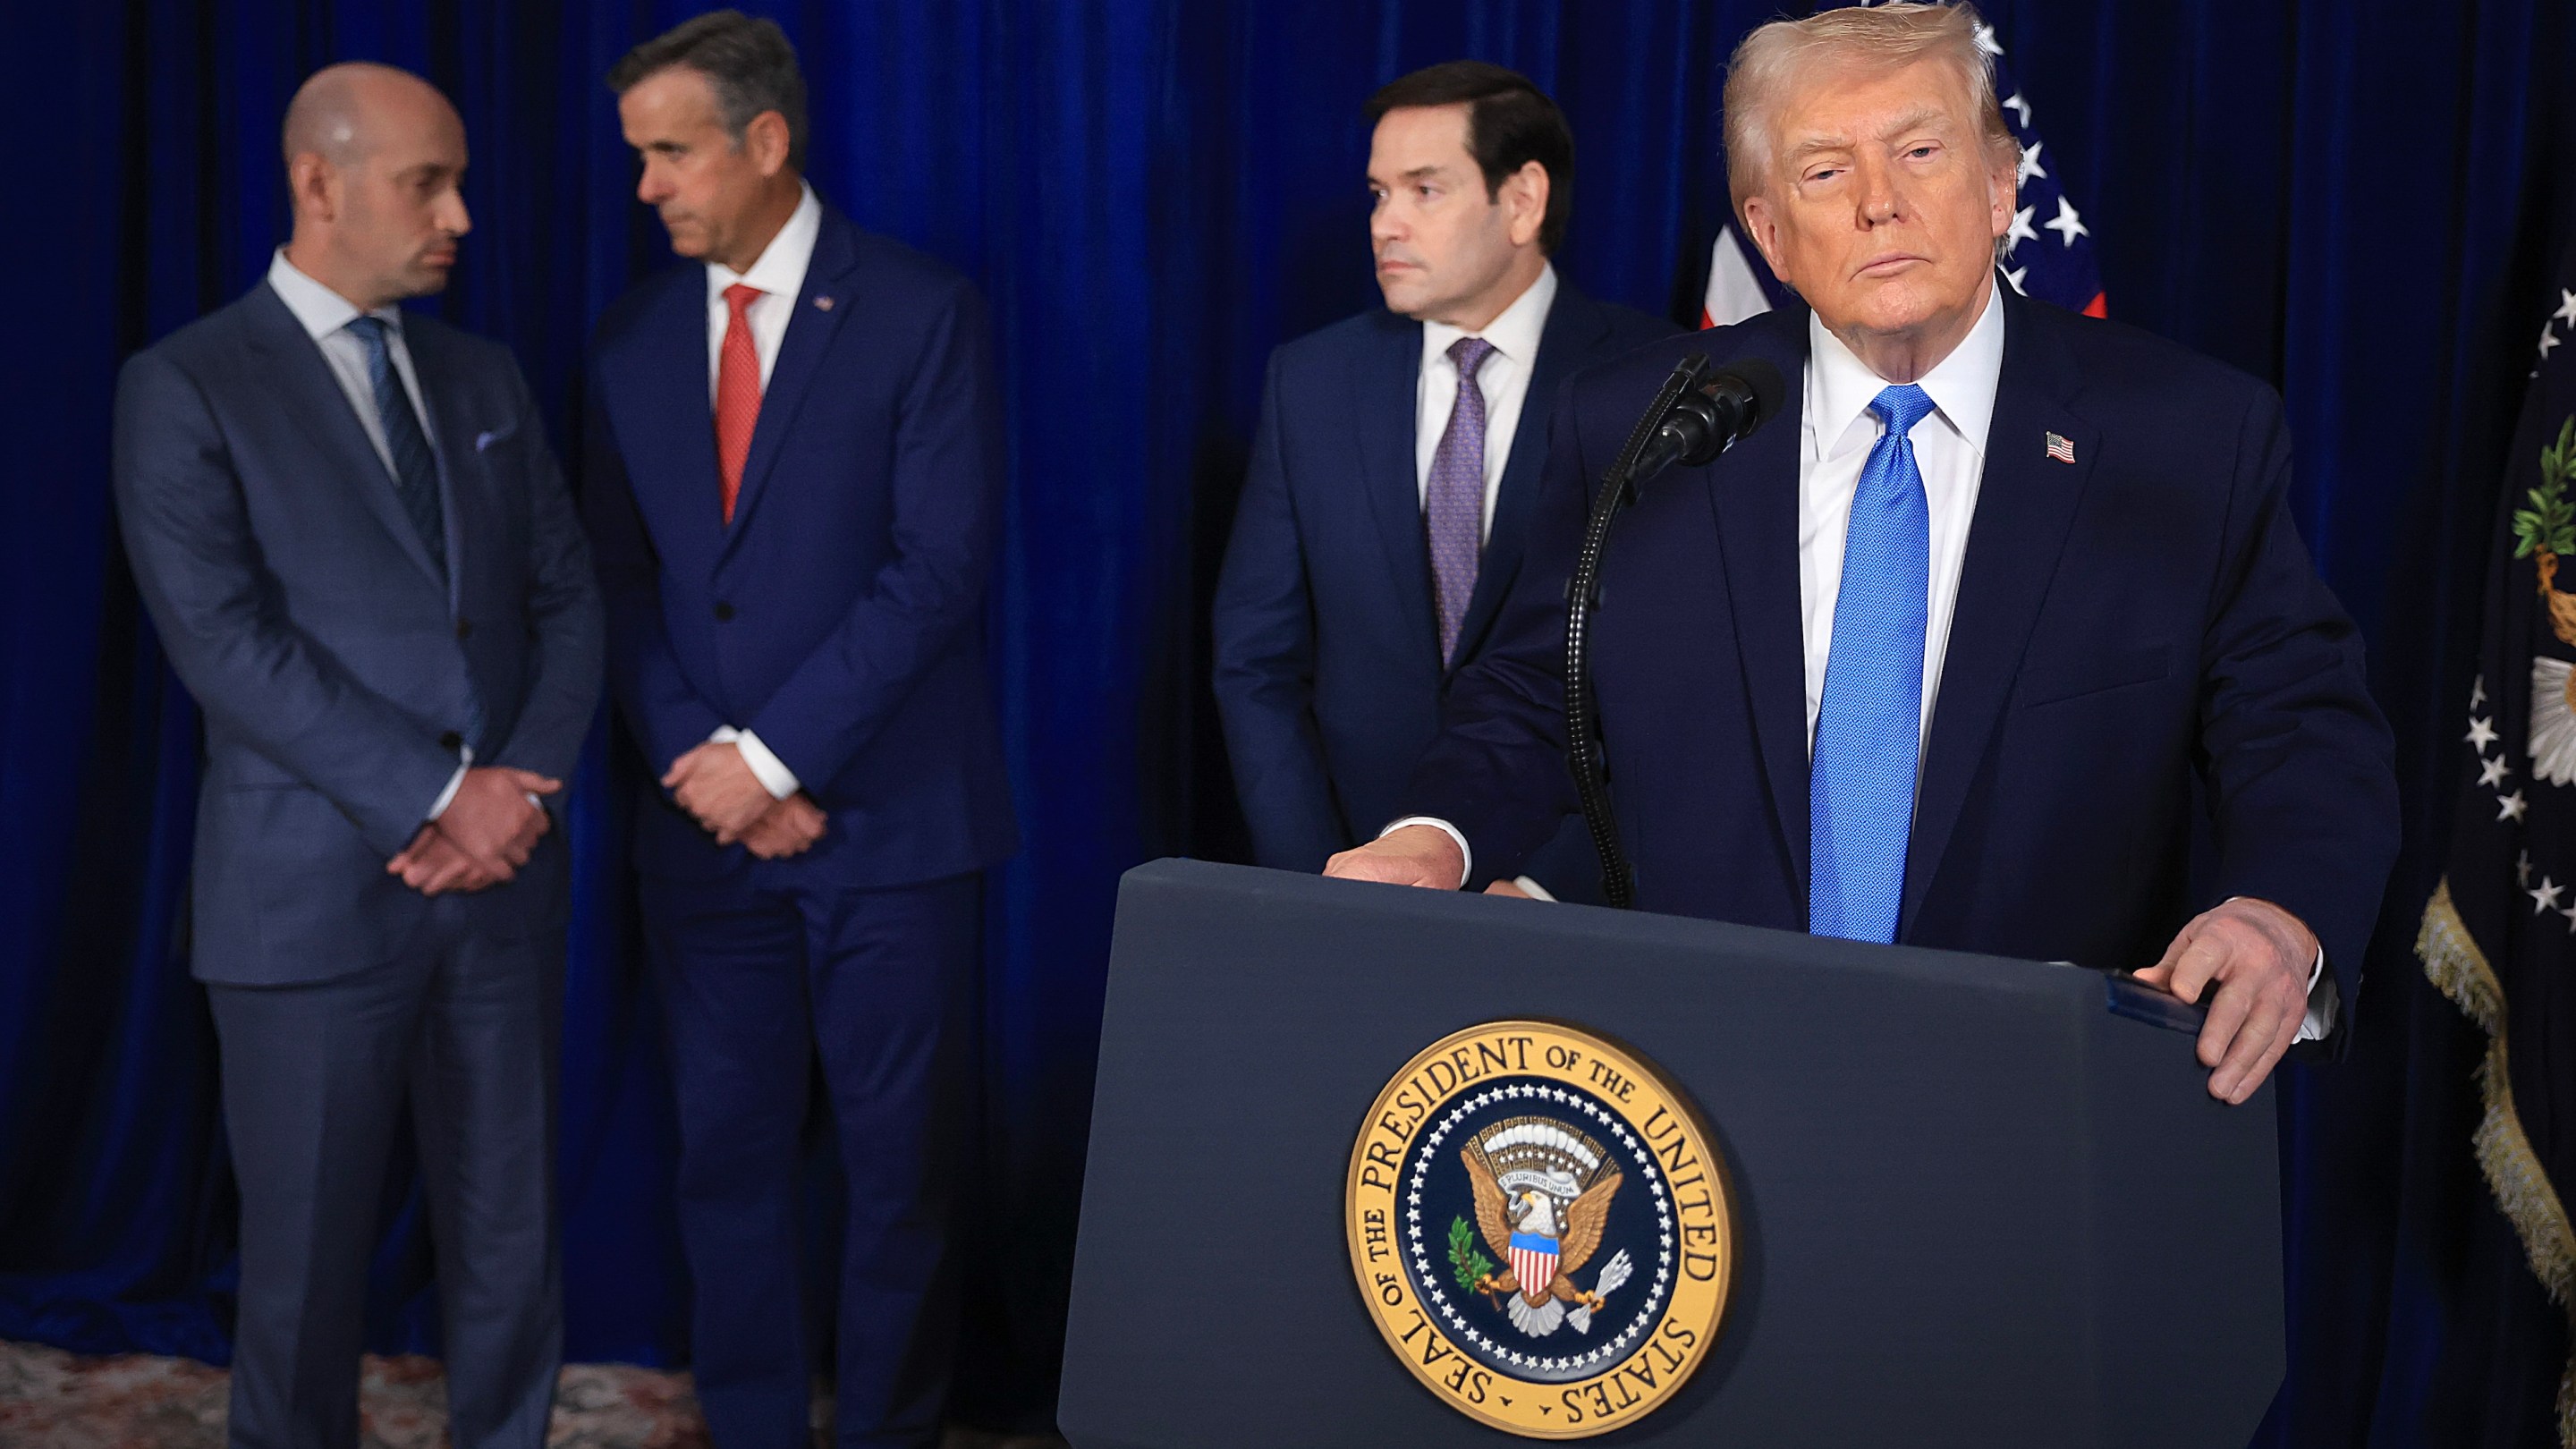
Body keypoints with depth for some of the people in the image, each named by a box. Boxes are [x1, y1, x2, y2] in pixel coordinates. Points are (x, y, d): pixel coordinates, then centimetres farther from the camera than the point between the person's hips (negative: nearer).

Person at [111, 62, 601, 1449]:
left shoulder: (483, 378, 12)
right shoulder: (184, 388, -4)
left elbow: (565, 597, 9)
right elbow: (225, 640, -14)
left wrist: (524, 793, -7)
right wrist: (439, 797, -17)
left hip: (505, 882, 4)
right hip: (313, 899, -4)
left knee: (508, 1241, 10)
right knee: (307, 1253, 8)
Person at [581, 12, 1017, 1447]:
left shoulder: (924, 314, -5)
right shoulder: (635, 340, 10)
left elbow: (941, 566, -13)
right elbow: (625, 580, 8)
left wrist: (774, 755, -15)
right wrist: (700, 760, -7)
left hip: (889, 823, -4)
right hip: (708, 829, 4)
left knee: (902, 1167, 6)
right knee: (730, 1162, 10)